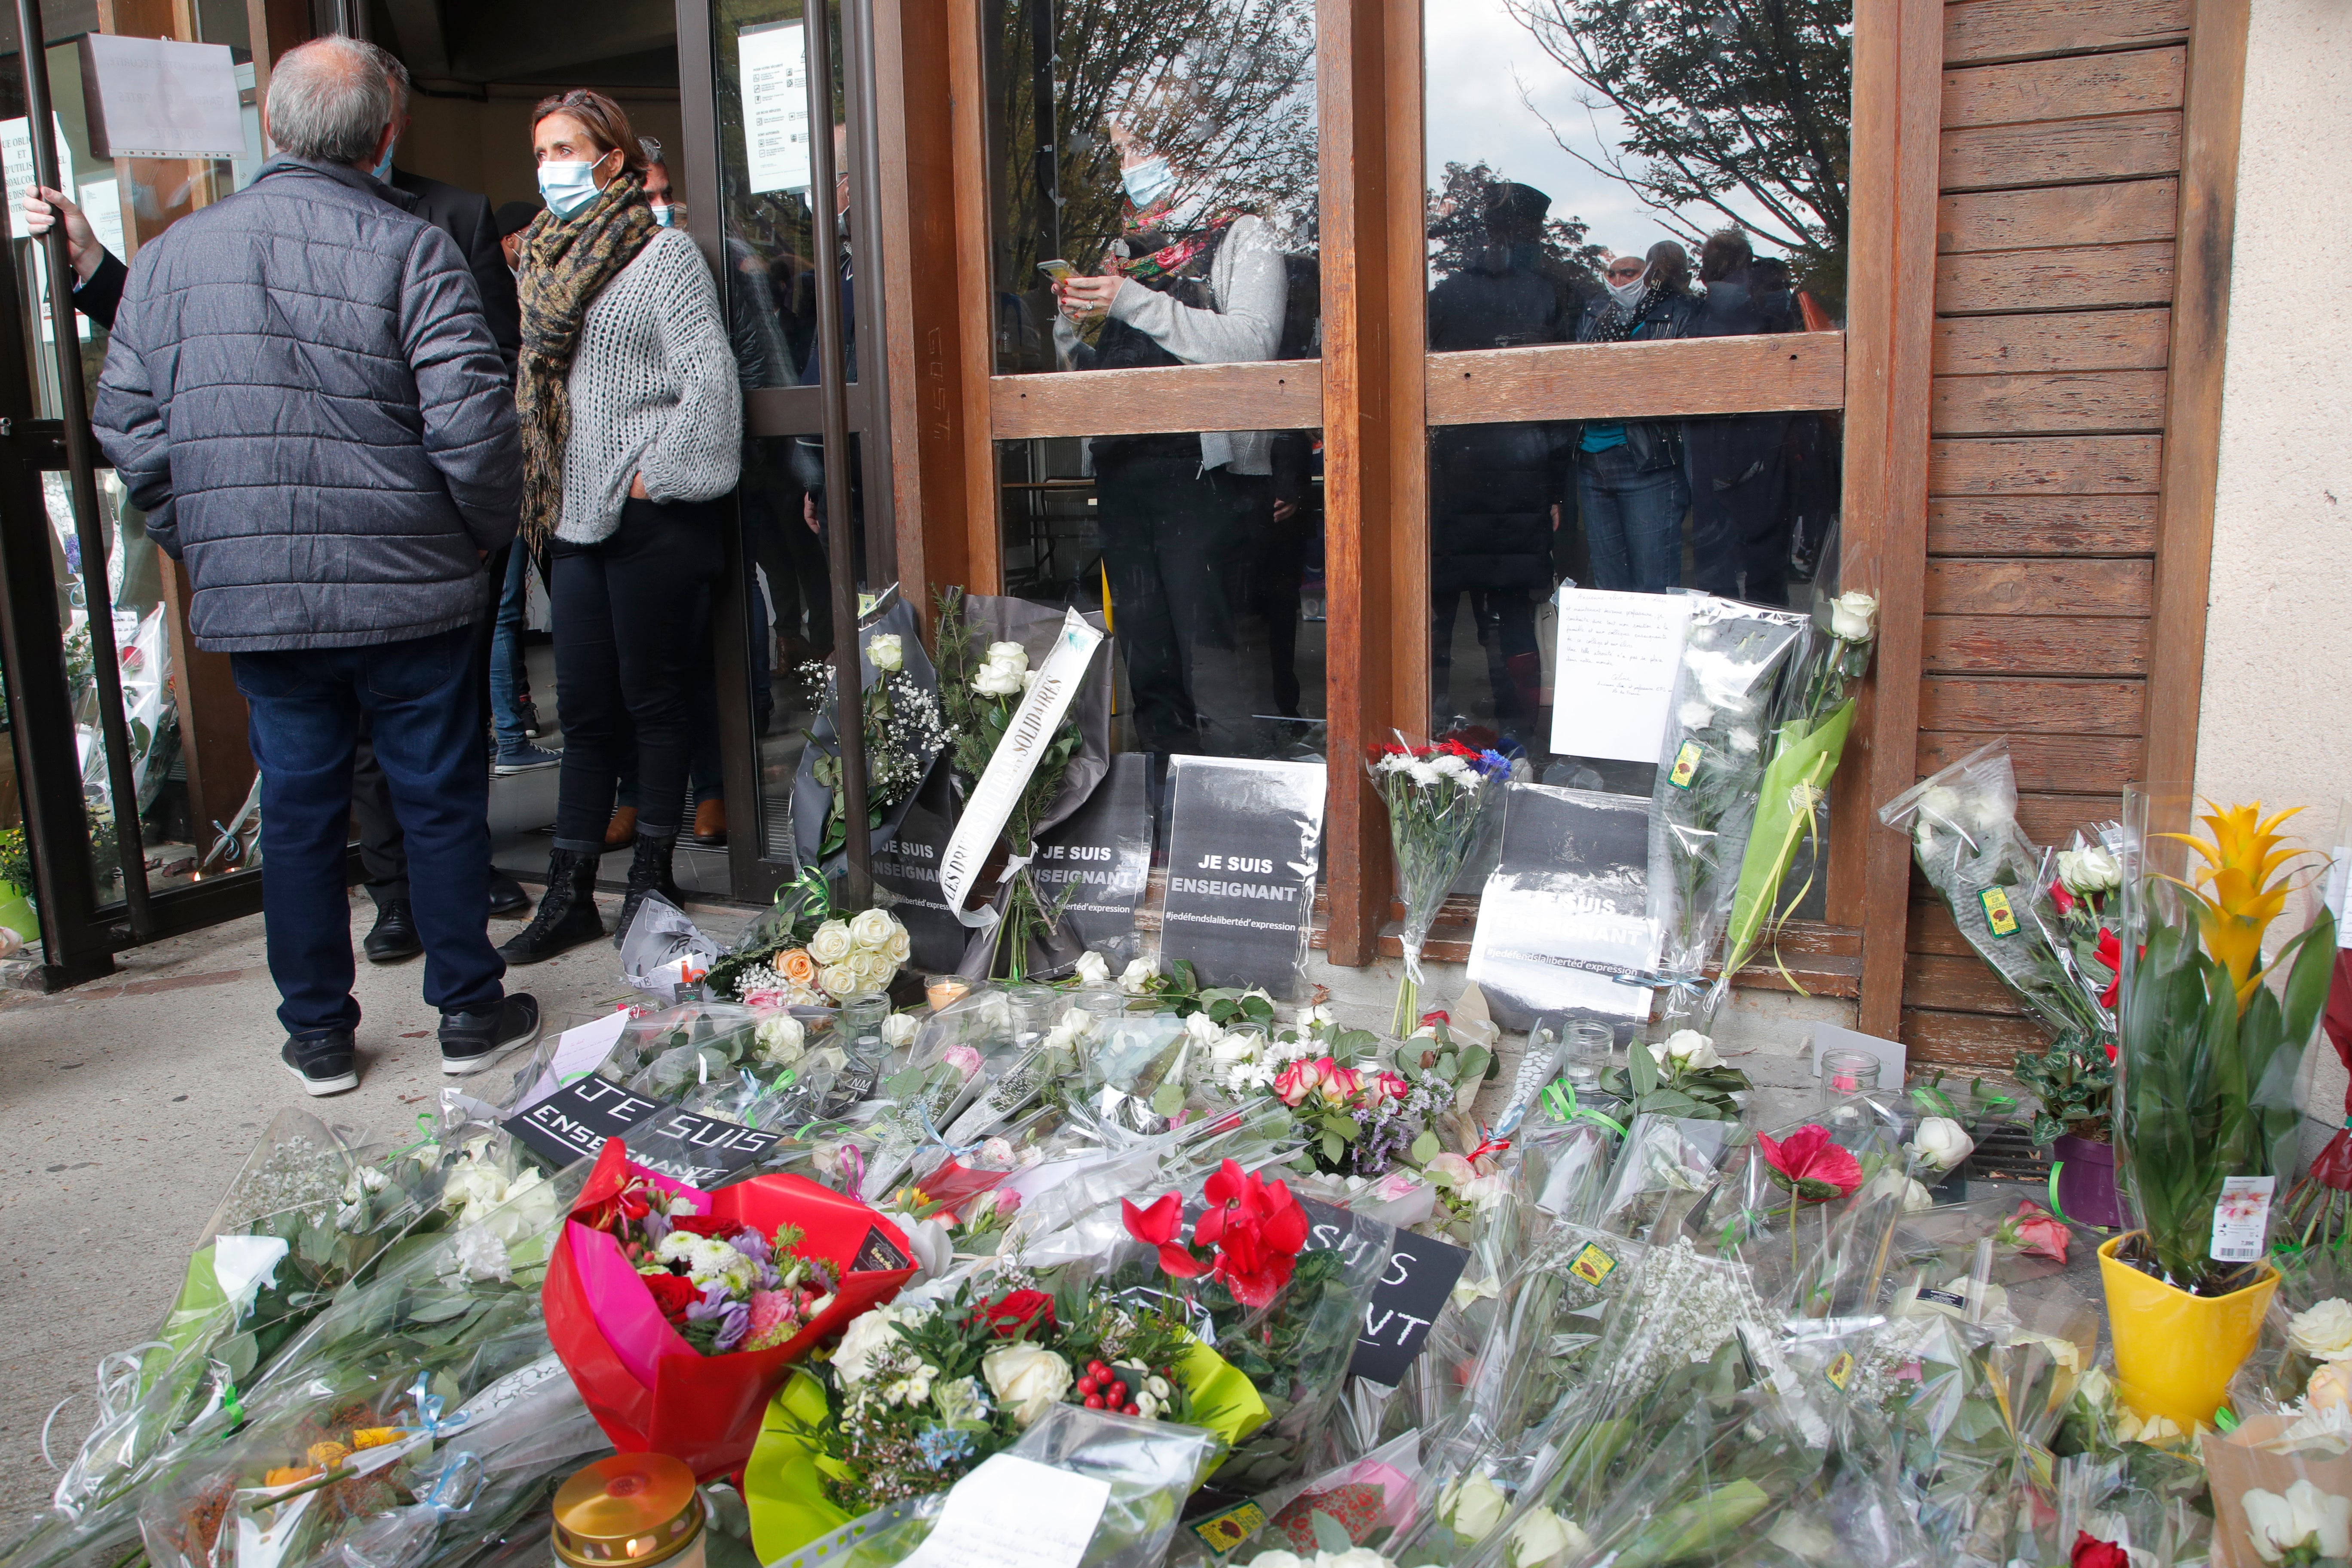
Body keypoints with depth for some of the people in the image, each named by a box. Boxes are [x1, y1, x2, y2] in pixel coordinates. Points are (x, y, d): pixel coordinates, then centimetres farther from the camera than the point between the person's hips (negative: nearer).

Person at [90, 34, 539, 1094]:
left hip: (251, 598, 3)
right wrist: (486, 529, 1)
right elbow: (470, 418, -16)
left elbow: (127, 427, 7)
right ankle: (469, 1014, 20)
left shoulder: (173, 253, 5)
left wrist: (201, 544, 17)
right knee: (441, 801, 9)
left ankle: (317, 1035, 23)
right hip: (409, 589, -3)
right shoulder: (409, 250, -9)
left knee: (297, 809, 13)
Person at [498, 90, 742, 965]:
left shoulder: (663, 253, -4)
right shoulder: (550, 258, 17)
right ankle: (570, 893, 13)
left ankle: (654, 876, 16)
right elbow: (539, 383, 21)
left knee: (654, 697, 2)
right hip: (577, 519, 7)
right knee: (584, 709, 7)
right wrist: (543, 492, 11)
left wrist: (653, 476, -13)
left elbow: (710, 377, -12)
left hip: (654, 522, -7)